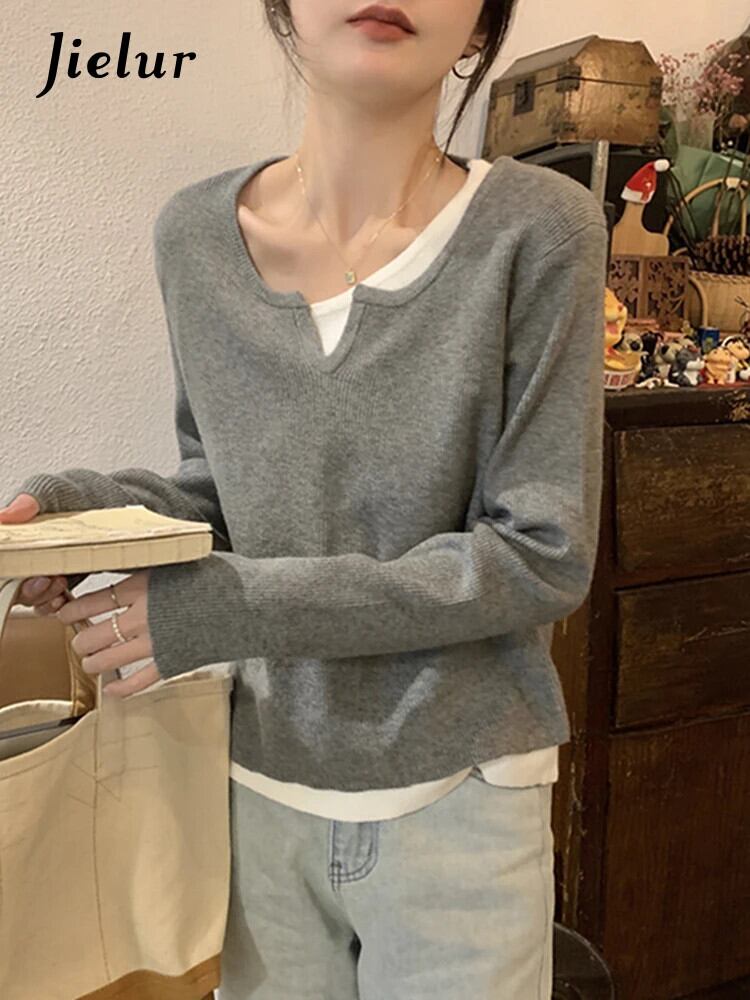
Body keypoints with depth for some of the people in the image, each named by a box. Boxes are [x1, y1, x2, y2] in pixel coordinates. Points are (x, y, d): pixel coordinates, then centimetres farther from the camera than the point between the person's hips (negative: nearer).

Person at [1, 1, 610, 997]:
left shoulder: (539, 229, -14)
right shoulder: (194, 233, -3)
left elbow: (544, 558, -15)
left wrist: (240, 607, -20)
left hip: (456, 796, -2)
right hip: (261, 786, 3)